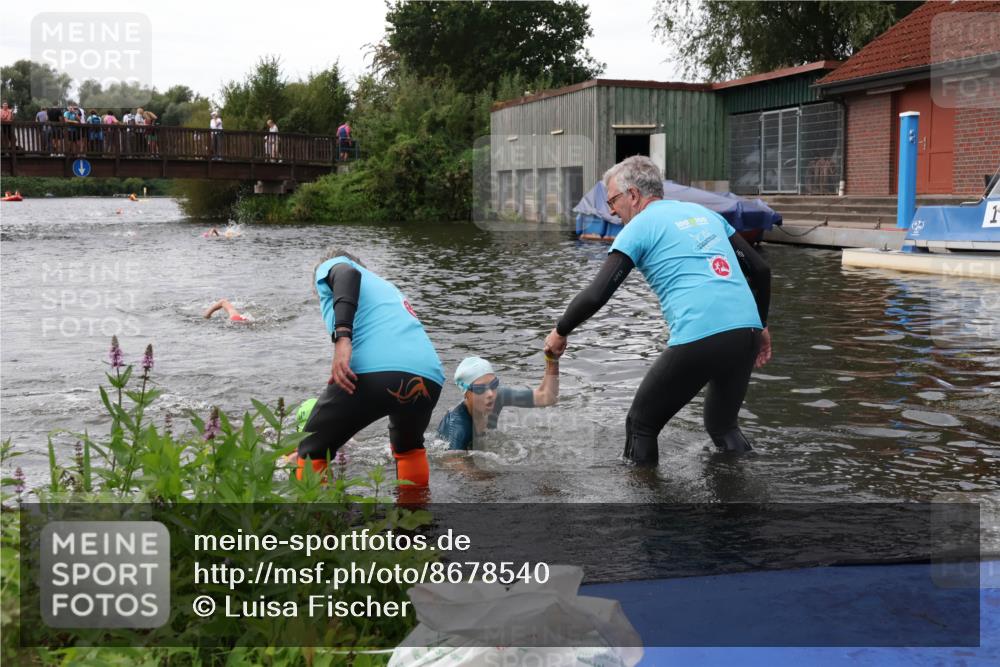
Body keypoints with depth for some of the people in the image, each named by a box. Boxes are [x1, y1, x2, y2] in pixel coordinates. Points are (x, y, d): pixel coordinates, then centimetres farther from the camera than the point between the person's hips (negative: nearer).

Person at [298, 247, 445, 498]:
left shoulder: (328, 267, 22)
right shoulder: (386, 287, 41)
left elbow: (348, 274, -4)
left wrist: (342, 337, -16)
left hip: (375, 370, -6)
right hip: (429, 376, 6)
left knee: (312, 452, 11)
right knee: (409, 446, 36)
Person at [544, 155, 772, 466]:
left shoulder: (639, 227, 5)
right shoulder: (704, 213, 23)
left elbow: (595, 295, -3)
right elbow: (760, 269, 21)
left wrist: (560, 332, 12)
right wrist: (761, 326, 29)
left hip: (699, 340, -6)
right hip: (747, 334, 7)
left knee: (641, 426, 13)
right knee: (722, 424, 28)